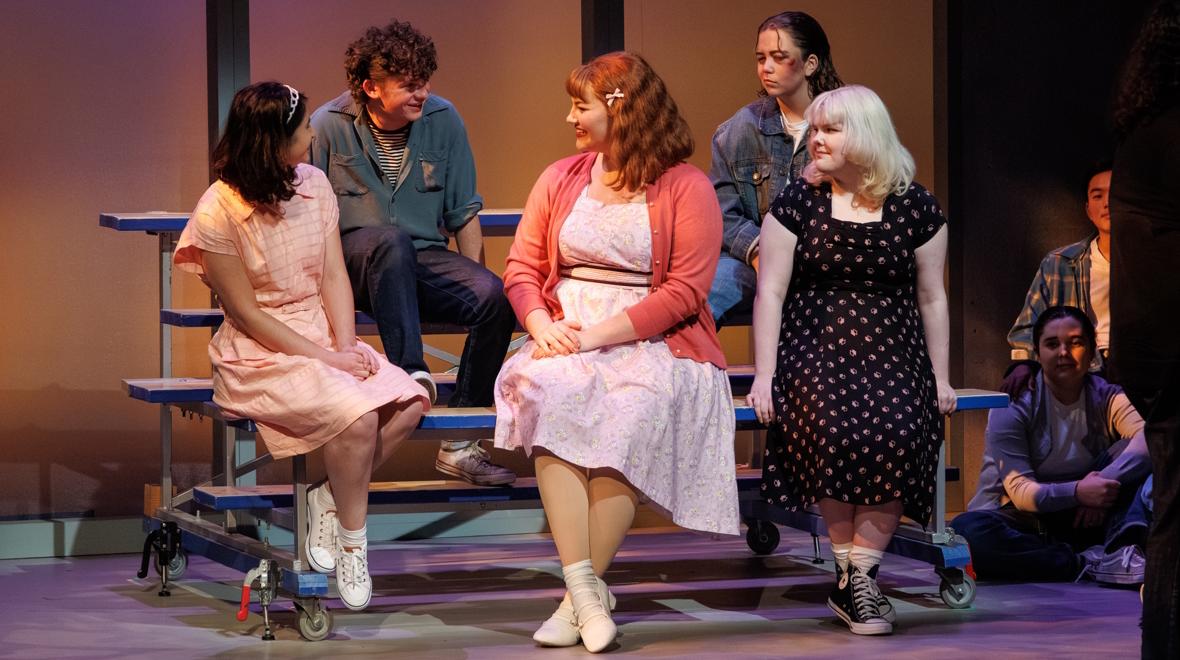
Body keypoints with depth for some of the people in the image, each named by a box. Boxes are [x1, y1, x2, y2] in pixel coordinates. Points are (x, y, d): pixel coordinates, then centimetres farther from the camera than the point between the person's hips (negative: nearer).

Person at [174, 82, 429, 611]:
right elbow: (246, 313, -12)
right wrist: (324, 359, -16)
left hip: (325, 338, 6)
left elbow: (334, 278, 4)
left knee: (409, 403, -20)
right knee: (356, 414, -30)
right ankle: (351, 542, -9)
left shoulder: (314, 184, 5)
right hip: (261, 353, -6)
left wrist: (346, 346, -13)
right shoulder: (219, 213, -14)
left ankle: (328, 502, -3)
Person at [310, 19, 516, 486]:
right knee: (390, 239, -38)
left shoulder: (443, 120, 4)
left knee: (495, 297, -26)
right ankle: (411, 373, -47)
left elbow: (464, 213, 10)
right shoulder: (328, 126, -4)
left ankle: (459, 444, -19)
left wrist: (474, 284, 1)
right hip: (353, 263, -3)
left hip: (424, 262, 3)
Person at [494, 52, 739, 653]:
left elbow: (684, 292, -8)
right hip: (565, 341, 3)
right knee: (552, 395, -32)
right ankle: (585, 587, -34)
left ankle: (581, 596, -30)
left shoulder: (686, 187, 1)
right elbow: (521, 268, 14)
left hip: (652, 341, -3)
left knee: (633, 409, -36)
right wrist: (544, 327, -8)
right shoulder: (560, 179, 17)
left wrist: (598, 334, -16)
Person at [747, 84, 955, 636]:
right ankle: (850, 573, -16)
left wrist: (940, 379, 10)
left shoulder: (914, 207, 7)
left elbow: (931, 297, 12)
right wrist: (764, 374, -4)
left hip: (894, 355, 1)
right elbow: (770, 291, 4)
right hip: (815, 350, -1)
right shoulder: (798, 202, 5)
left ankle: (859, 575, -17)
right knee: (835, 433, -30)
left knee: (897, 436, -28)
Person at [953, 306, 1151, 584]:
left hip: (1082, 520, 2)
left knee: (1131, 455, -15)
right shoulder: (1012, 407, -7)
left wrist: (1105, 483, -35)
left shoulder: (1106, 398, 2)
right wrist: (1077, 492, -34)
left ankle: (1124, 548, -37)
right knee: (968, 529, -35)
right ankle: (1087, 564, -35)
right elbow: (1020, 491, -17)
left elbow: (1149, 439, -19)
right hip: (1024, 524, -2)